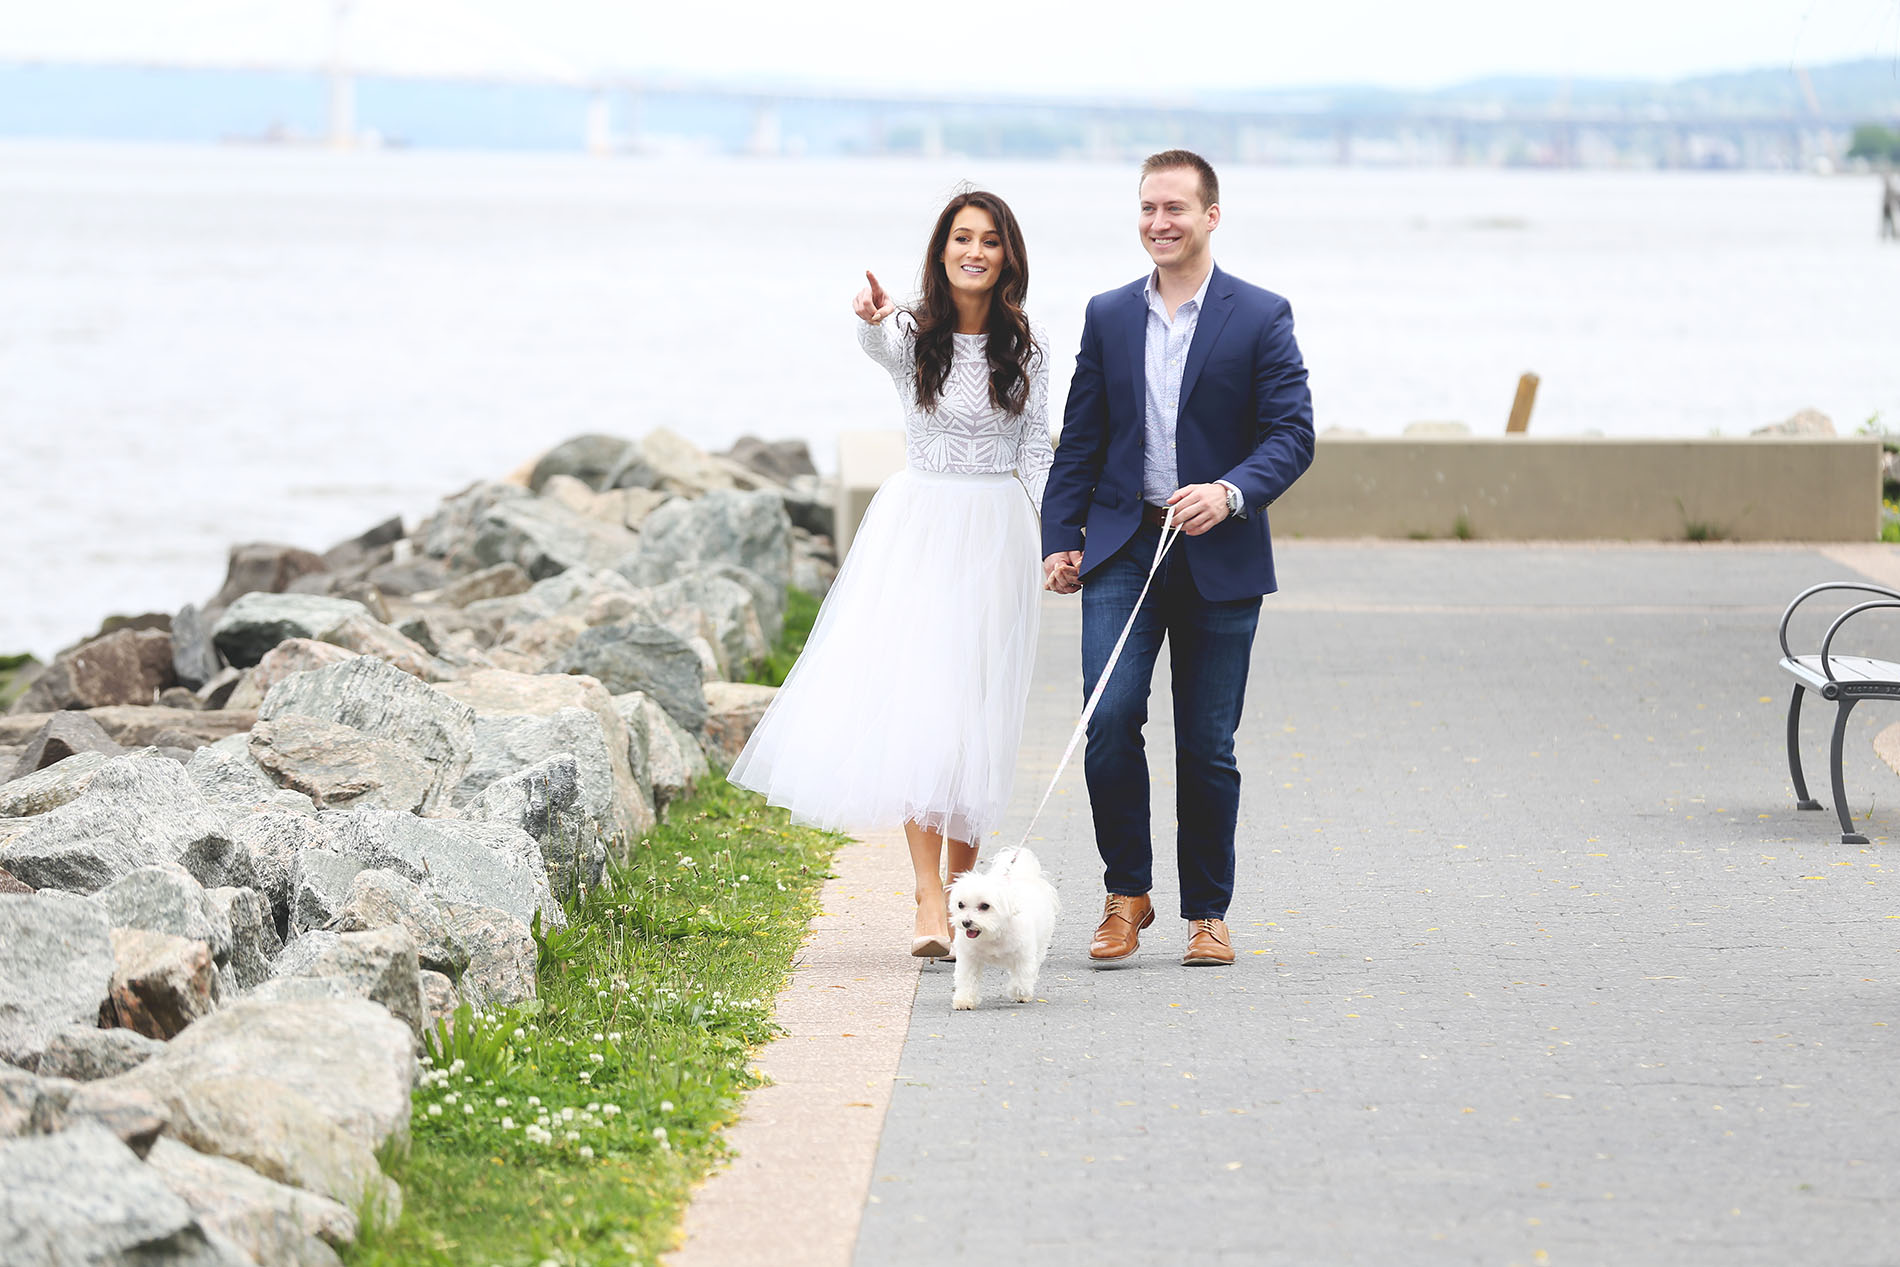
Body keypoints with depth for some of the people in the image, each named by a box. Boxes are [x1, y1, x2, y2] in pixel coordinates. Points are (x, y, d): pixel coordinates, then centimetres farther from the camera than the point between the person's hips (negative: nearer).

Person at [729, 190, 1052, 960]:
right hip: (918, 528, -2)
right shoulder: (914, 334, -3)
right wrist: (872, 320, -51)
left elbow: (1035, 452, 8)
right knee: (918, 705, -12)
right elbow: (880, 347, -27)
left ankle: (963, 882, 18)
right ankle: (929, 901, -17)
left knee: (978, 713, 5)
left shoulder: (1023, 348, 5)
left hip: (996, 536, 2)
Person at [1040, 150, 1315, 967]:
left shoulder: (1261, 318, 1)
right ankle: (1126, 894, 4)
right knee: (1109, 721, -12)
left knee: (1207, 745, 3)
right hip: (1120, 550, 2)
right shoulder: (1108, 317, 11)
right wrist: (1060, 540, 4)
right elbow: (1080, 440, 13)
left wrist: (1231, 493, -23)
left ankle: (1207, 913, 16)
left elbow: (1292, 434, -5)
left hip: (1219, 556, -2)